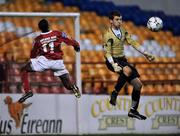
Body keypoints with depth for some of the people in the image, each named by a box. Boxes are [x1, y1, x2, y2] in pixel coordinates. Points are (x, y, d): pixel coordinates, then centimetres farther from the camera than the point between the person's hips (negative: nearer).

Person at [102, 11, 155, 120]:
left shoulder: (123, 31, 8)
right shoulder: (108, 35, -13)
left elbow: (132, 43, 9)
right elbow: (107, 52, -19)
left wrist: (145, 54, 2)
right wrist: (114, 65, -32)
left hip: (122, 59, 8)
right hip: (112, 60, -8)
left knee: (138, 84, 1)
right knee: (128, 70, -40)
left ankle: (133, 110, 13)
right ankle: (115, 93, -27)